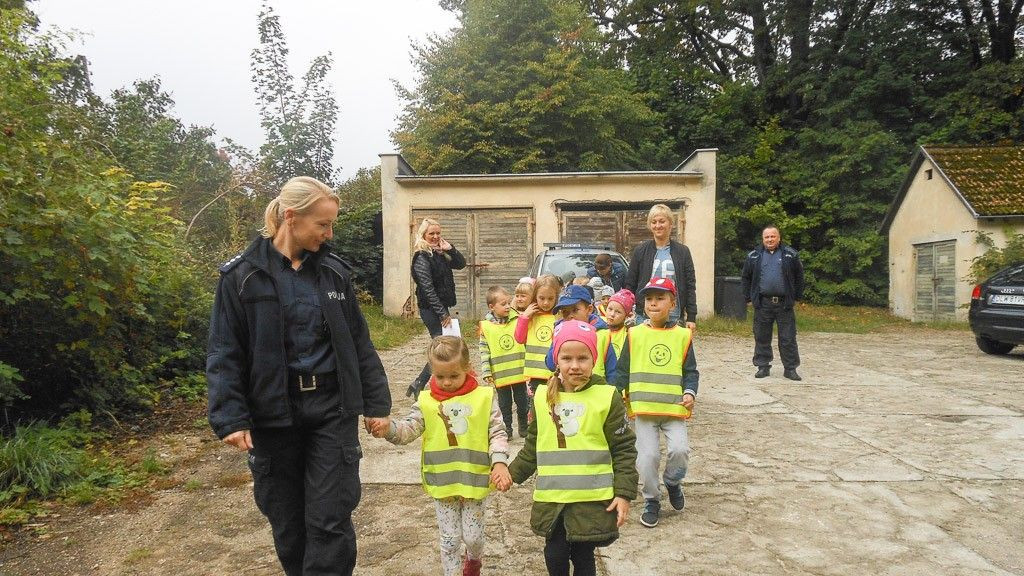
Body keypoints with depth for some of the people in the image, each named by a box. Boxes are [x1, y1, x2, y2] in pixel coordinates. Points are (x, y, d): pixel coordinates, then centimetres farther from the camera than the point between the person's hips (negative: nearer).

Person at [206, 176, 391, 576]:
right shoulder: (243, 275, -5)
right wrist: (230, 418, -13)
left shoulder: (334, 271, 4)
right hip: (273, 416, -1)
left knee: (331, 520, 0)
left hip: (333, 412, 1)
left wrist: (376, 404, 7)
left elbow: (359, 344, 8)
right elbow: (224, 355, -5)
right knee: (287, 522, 12)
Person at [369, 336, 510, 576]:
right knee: (450, 540, 10)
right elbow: (409, 428, -12)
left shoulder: (484, 397, -6)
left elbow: (497, 434, -7)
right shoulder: (426, 401, -3)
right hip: (442, 483, 1)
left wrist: (499, 462, -23)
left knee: (473, 536, 12)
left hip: (475, 481, 0)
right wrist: (389, 428, -33)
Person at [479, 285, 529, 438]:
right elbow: (484, 351, -4)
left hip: (520, 371, 1)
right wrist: (486, 372, -7)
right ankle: (507, 428, 27)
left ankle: (523, 426, 32)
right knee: (504, 403, 12)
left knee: (522, 401, 14)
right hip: (500, 374, -1)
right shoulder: (486, 326, -7)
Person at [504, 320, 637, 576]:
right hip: (551, 498, 3)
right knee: (554, 555, 8)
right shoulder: (543, 396, 2)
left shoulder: (607, 397, -7)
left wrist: (624, 493, -7)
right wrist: (513, 473, 8)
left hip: (593, 498, -3)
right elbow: (533, 446, 14)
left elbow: (624, 449, -3)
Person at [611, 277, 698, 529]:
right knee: (647, 456, -1)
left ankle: (672, 482, 20)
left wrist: (690, 392, -11)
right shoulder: (635, 334, 1)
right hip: (643, 408, 0)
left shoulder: (682, 335, 1)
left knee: (679, 449, -13)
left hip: (674, 407, 0)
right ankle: (651, 502, 20)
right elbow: (622, 370, 5)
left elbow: (690, 371, 5)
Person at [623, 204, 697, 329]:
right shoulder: (641, 250, 6)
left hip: (674, 317, 0)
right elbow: (629, 284, 8)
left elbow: (690, 286, 6)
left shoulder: (682, 252, 7)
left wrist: (691, 317, 0)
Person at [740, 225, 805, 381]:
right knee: (762, 337, 6)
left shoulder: (790, 255, 5)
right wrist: (748, 298, 8)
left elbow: (799, 277, 10)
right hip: (763, 304, 1)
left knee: (788, 338, 3)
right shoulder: (754, 256, 8)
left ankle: (790, 368, 11)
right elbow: (746, 278, 14)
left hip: (784, 303, -1)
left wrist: (798, 297, 6)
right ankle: (763, 366, 16)